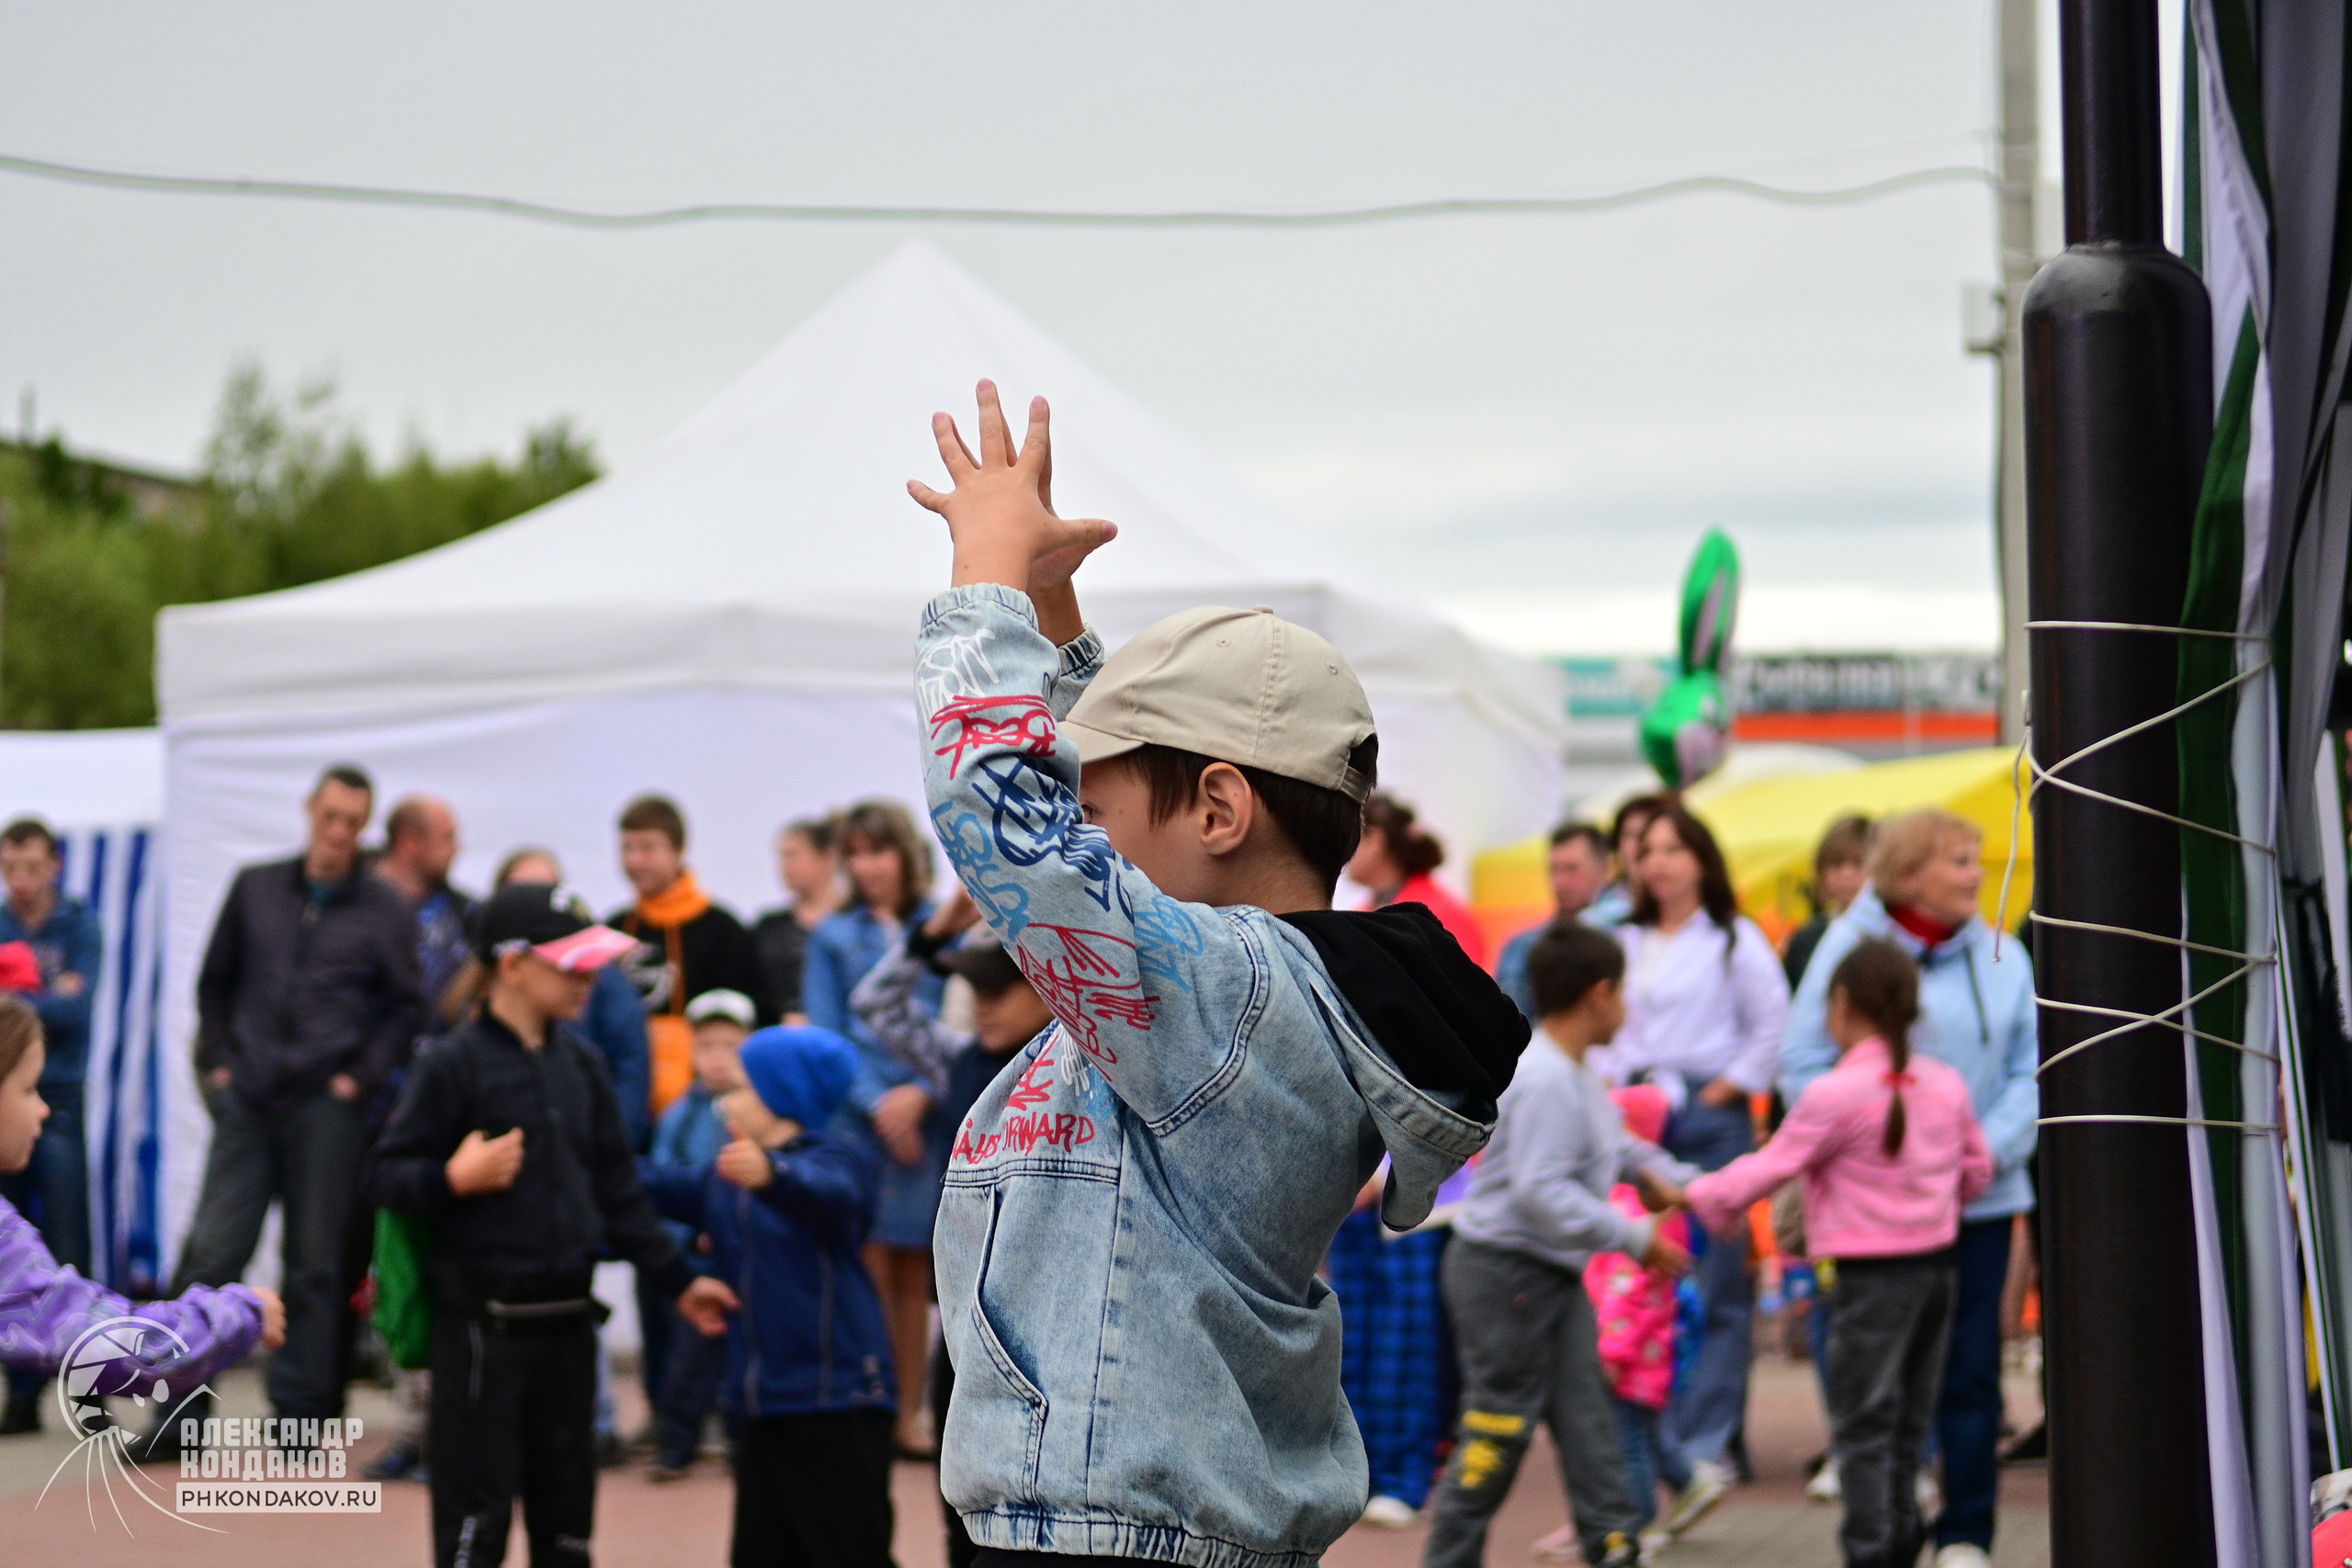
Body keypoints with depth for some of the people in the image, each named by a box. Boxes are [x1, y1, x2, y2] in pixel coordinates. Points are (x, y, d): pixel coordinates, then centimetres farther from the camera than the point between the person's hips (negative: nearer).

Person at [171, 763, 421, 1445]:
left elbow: (406, 1007, 5)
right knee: (211, 1253, -3)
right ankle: (182, 1408, 3)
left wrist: (362, 1077, -4)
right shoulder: (255, 888, 9)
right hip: (247, 1100, 2)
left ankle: (301, 1411, 11)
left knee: (316, 1265, 3)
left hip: (327, 1108, -1)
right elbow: (214, 983, 15)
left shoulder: (384, 908, 3)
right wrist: (217, 1062, 5)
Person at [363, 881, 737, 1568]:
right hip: (483, 1324, -6)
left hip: (567, 1321, 6)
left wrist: (678, 1280, 13)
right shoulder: (452, 1064, -9)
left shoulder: (580, 1064, 9)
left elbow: (618, 1190, 14)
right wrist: (453, 1179, -26)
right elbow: (385, 1175, -9)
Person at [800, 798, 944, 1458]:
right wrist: (876, 1105, -10)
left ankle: (910, 1414, 13)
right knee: (867, 1269, -7)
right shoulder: (833, 936, 9)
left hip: (927, 1116, 1)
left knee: (913, 1275, 6)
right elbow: (825, 1036, 4)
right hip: (855, 1118, -1)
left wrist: (921, 1093, -11)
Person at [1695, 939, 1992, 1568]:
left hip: (1871, 1273, -7)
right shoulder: (1946, 1084, 4)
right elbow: (1977, 1168, 13)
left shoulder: (1834, 1095, -15)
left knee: (1863, 1427, 0)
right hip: (1936, 1264, 7)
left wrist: (1698, 1194, 3)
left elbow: (1772, 1167, -10)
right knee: (1909, 1420, 16)